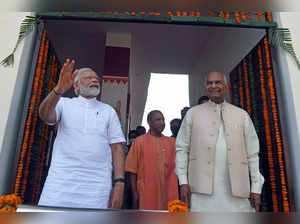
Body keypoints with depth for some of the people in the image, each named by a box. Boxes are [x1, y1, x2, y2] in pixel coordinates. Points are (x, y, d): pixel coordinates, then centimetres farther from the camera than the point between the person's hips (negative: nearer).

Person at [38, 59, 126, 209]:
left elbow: (117, 148, 7)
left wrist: (119, 183, -5)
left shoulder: (108, 111, 14)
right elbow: (45, 115, -8)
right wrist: (58, 90, -28)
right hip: (60, 183, 0)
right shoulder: (64, 103, 14)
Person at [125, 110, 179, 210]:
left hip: (167, 193, 3)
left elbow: (175, 167, 11)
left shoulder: (171, 142, 9)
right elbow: (132, 169, -2)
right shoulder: (139, 142, 0)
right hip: (147, 193, -3)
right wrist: (135, 193, -5)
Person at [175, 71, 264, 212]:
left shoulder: (242, 115, 14)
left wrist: (256, 188, 5)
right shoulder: (193, 113, 10)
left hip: (237, 190, 2)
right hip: (203, 190, -1)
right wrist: (183, 182, -2)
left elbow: (252, 153, 11)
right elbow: (182, 149, 6)